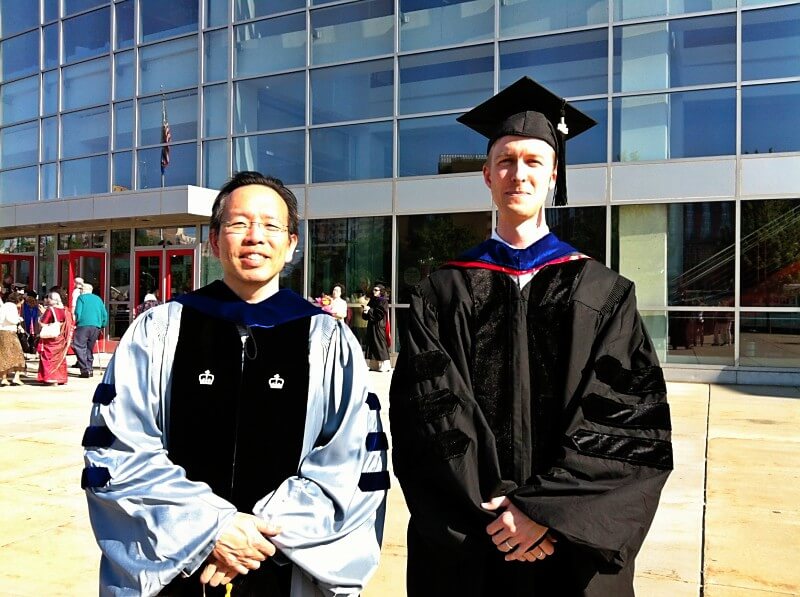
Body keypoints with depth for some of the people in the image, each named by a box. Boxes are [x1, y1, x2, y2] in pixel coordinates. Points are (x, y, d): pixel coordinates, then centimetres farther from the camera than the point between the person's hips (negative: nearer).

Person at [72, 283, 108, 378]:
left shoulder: (81, 297, 5)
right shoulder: (98, 299, 18)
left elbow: (78, 312, -5)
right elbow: (105, 314, 14)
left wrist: (76, 322, 8)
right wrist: (103, 325, 20)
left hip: (84, 325, -5)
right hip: (96, 326, 5)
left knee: (79, 347, -5)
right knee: (90, 348, 15)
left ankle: (85, 370, -15)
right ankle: (90, 369, 14)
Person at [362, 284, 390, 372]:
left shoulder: (383, 301, -5)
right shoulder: (372, 301, 15)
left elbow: (381, 314, -16)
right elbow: (366, 316, 15)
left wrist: (369, 310, -14)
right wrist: (365, 312, -7)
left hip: (379, 327, -7)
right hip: (371, 326, 7)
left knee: (380, 345, -7)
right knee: (372, 345, 6)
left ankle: (383, 365, -4)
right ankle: (374, 365, 11)